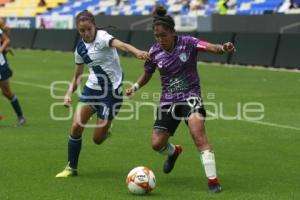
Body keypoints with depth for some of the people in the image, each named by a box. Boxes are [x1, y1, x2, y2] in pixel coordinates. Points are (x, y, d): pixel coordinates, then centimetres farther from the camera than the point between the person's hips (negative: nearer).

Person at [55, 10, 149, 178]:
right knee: (76, 126, -9)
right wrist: (70, 92, -1)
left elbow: (121, 45, -36)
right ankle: (71, 167, 8)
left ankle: (106, 128, 36)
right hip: (92, 88, 5)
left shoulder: (102, 37, -14)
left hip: (112, 91, -5)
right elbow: (78, 75, 17)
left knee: (98, 139, -3)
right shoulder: (80, 48, 5)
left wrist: (137, 52, -56)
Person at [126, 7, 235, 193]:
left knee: (198, 134, -28)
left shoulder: (187, 43, -14)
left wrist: (222, 48, -54)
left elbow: (209, 47, -32)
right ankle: (174, 151, 40)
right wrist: (135, 86, -5)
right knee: (157, 144, 1)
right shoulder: (155, 52, -4)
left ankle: (213, 181, -21)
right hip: (168, 100, 4)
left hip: (190, 95, -4)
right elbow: (147, 74, 13)